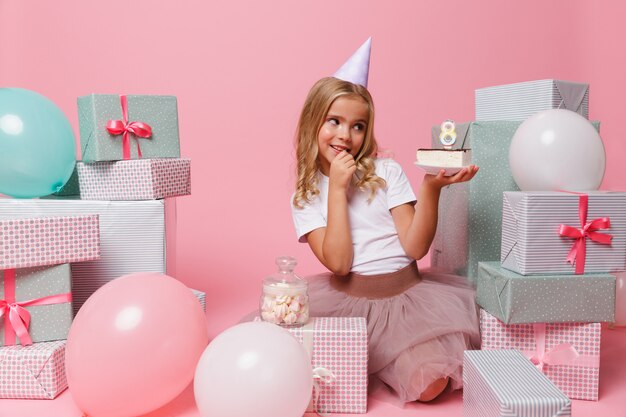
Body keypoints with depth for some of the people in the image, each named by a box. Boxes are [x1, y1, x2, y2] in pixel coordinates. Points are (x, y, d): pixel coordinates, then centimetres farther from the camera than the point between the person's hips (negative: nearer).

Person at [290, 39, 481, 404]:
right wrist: (337, 188, -10)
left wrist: (431, 188, -18)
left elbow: (415, 247, -5)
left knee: (431, 380, -22)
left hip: (407, 291, 1)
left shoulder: (387, 172, 4)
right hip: (348, 298, 0)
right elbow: (338, 262, -11)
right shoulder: (305, 197, 5)